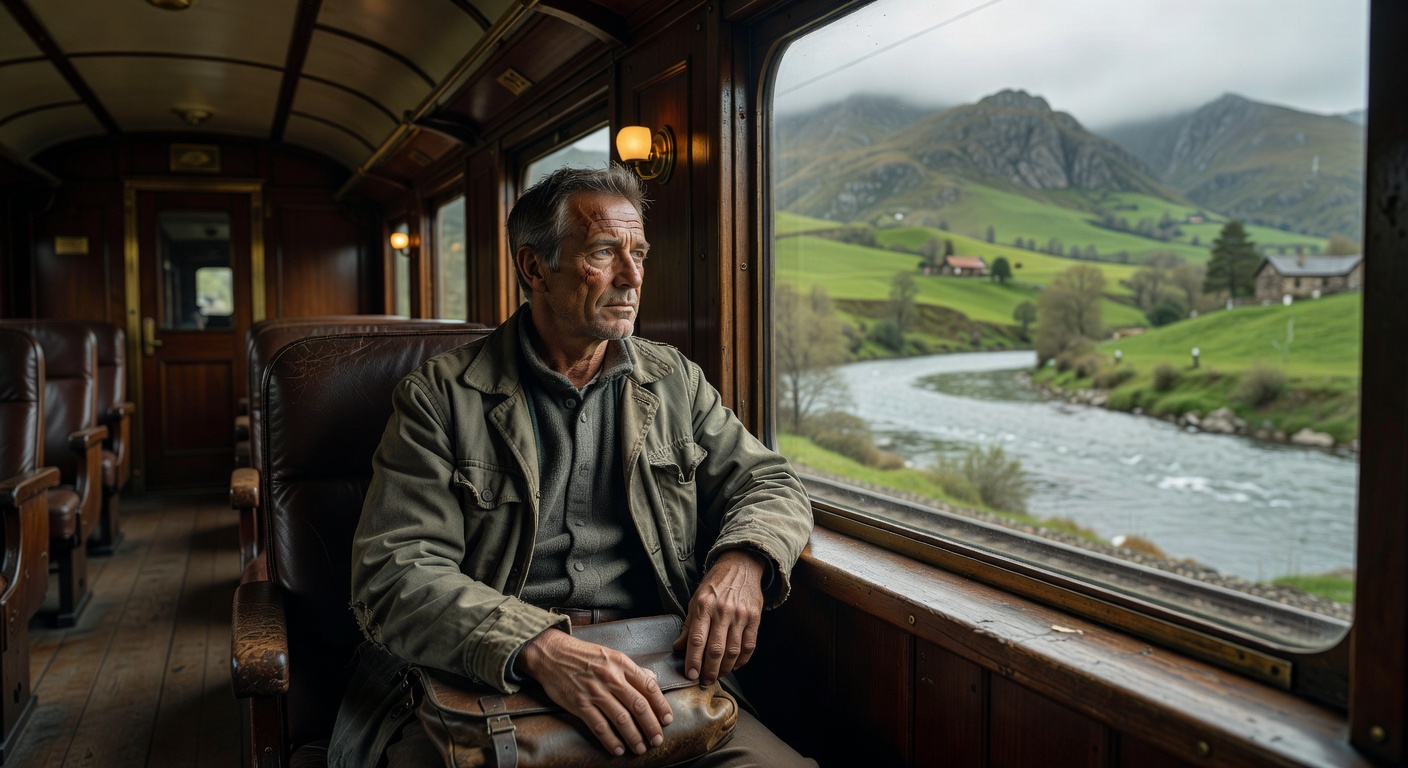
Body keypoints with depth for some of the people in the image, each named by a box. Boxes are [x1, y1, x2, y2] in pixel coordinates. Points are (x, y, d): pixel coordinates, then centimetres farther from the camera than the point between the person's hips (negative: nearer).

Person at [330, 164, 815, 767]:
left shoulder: (675, 382, 13)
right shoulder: (440, 397, 0)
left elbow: (773, 486, 15)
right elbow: (395, 573, -8)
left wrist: (743, 561, -10)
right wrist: (538, 648, -25)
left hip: (648, 682, 3)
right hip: (482, 686, -2)